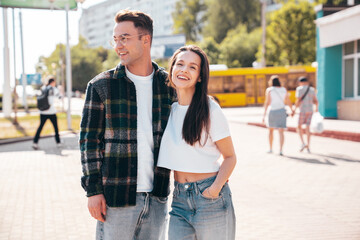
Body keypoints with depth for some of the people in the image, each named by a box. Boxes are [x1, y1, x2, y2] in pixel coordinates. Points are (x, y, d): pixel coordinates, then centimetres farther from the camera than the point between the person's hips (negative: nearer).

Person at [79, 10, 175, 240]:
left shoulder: (168, 84, 5)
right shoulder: (101, 86, -3)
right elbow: (89, 140, -2)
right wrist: (93, 190, -7)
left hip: (158, 195, 3)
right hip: (117, 197, -3)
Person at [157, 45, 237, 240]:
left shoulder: (210, 110, -8)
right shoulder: (168, 108, 6)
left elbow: (230, 157, -1)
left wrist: (216, 188, -16)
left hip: (209, 197, -4)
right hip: (179, 199, 4)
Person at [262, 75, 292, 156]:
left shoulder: (269, 90, -4)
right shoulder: (284, 90, 5)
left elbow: (267, 102, -10)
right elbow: (288, 102, 9)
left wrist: (264, 114, -10)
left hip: (272, 111, -1)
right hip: (282, 111, 1)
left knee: (271, 130, 18)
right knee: (281, 132, 0)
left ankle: (270, 148, 25)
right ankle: (281, 150, -13)